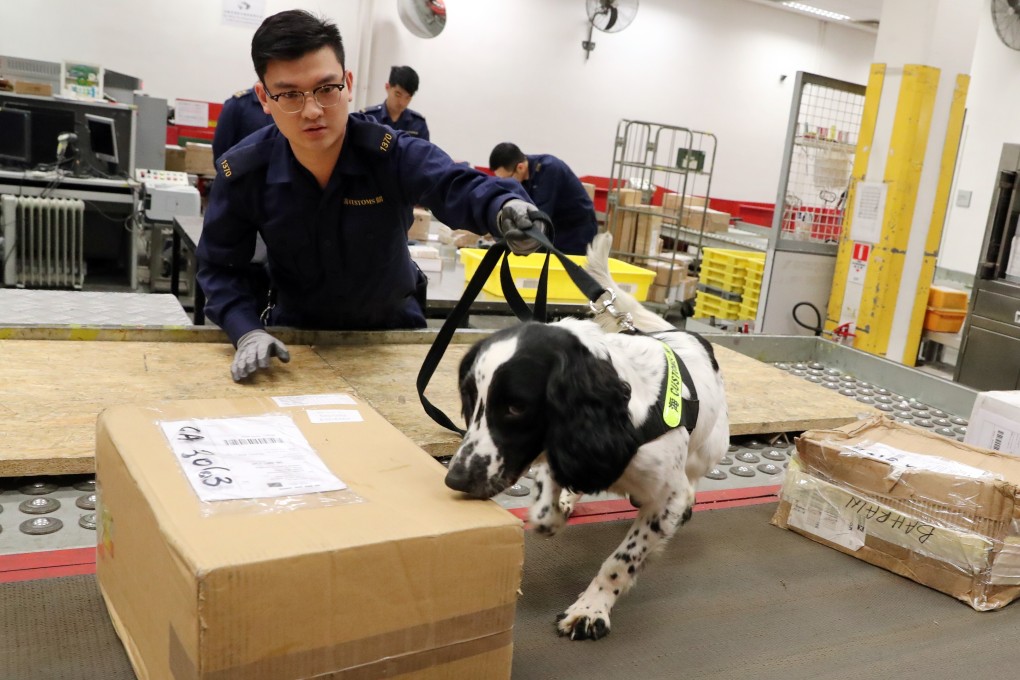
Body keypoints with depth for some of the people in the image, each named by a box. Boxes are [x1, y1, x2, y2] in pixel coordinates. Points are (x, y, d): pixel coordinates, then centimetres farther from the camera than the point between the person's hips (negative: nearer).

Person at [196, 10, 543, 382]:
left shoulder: (392, 154, -24)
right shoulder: (242, 173, -19)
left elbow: (457, 186, -42)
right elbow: (219, 267, -8)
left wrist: (504, 207, -67)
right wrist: (247, 332, -27)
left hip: (392, 327, 0)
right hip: (296, 329, 1)